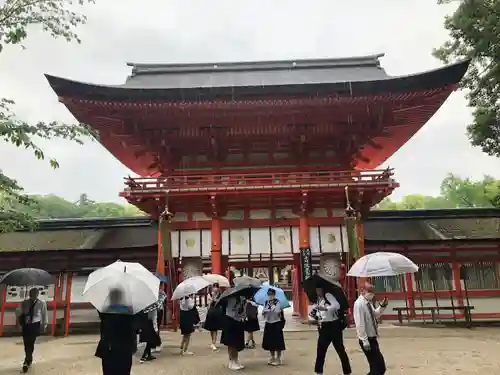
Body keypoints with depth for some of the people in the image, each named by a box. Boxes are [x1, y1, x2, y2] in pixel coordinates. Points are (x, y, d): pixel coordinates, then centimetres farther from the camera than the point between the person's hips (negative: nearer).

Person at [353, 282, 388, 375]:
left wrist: (382, 306, 2)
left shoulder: (368, 302, 7)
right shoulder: (359, 304, -21)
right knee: (378, 365, -4)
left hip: (372, 338, 9)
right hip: (367, 340, -9)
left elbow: (375, 315, 18)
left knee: (377, 364, 18)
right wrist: (365, 341, -23)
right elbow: (360, 324, -23)